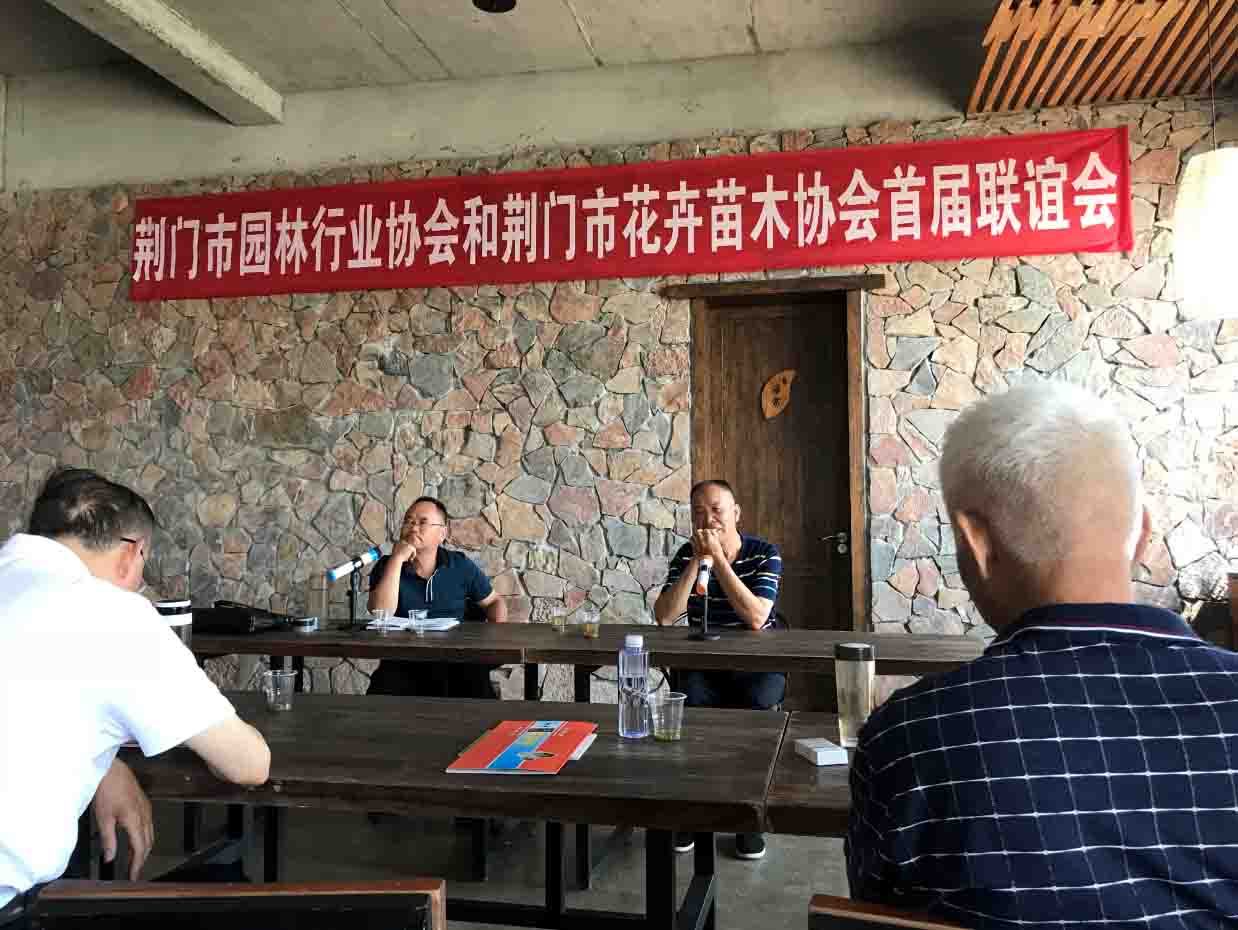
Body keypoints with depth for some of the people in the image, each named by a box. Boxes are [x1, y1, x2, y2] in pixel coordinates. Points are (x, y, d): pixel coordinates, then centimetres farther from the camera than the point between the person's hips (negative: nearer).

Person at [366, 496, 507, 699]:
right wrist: (397, 559, -16)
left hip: (457, 661, 1)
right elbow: (380, 614, -14)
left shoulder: (461, 566, 8)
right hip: (404, 662, -1)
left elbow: (494, 601, 19)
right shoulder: (386, 566, 3)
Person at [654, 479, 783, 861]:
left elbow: (756, 618, -22)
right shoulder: (686, 554, 2)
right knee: (689, 704, -29)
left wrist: (718, 557, -22)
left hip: (757, 664, -2)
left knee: (755, 706, -32)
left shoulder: (764, 554, -7)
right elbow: (664, 617, -10)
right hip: (704, 665, 2)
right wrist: (697, 560, -16)